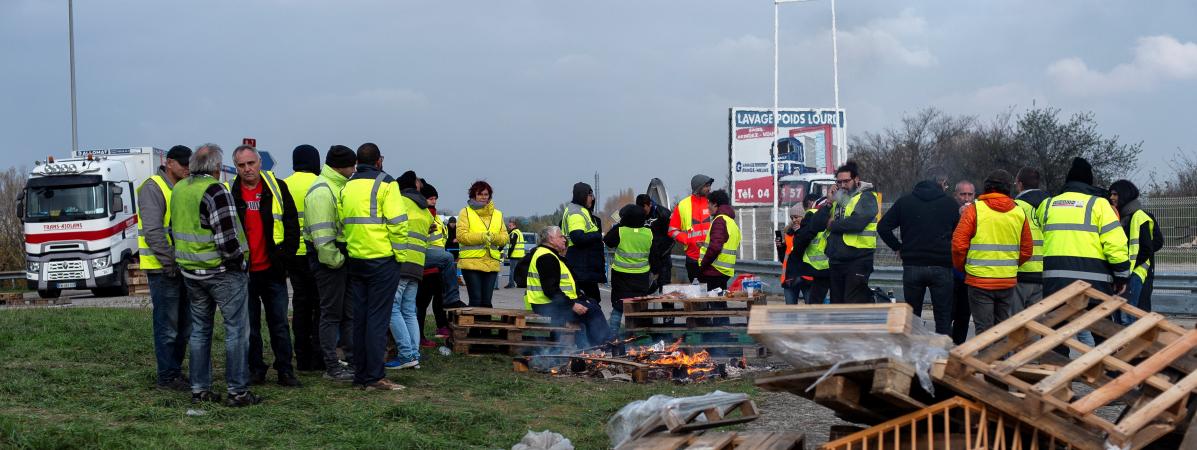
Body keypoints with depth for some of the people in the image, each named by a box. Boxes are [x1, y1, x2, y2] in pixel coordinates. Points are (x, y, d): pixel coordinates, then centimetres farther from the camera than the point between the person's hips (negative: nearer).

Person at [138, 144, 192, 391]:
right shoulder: (153, 189, -12)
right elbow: (153, 231, -19)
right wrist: (169, 263, -19)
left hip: (181, 268, 9)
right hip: (162, 269, -9)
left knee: (184, 324, 13)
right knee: (167, 325, -4)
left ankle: (175, 369, 23)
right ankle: (167, 376, 2)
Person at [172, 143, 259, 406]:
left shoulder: (178, 190, 9)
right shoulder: (215, 191, -18)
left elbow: (175, 230, 17)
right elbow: (227, 236, -22)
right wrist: (239, 261, -9)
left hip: (190, 272, 8)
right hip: (223, 272, -8)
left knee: (200, 330, 15)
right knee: (237, 329, -1)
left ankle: (199, 389, 18)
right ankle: (237, 391, -2)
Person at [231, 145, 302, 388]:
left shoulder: (277, 188, 1)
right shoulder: (229, 193, 0)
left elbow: (291, 223, 4)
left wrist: (286, 255, -2)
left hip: (272, 269, 0)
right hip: (243, 272, 0)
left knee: (279, 323, 5)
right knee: (249, 325, 8)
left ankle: (285, 370, 11)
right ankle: (255, 369, 17)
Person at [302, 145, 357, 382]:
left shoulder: (340, 186, 17)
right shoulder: (321, 191, -17)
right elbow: (322, 233, -23)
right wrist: (335, 260, -21)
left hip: (343, 257, 10)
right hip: (329, 259, -10)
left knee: (349, 312, 13)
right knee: (331, 313, -3)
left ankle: (354, 359, 21)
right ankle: (332, 367, 2)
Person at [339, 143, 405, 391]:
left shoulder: (346, 187, 12)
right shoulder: (385, 184, -6)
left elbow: (341, 222, 8)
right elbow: (396, 222, -13)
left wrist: (350, 248, 13)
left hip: (355, 259, 6)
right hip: (382, 260, -6)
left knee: (359, 317, 10)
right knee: (378, 318, -5)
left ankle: (360, 375, 13)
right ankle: (374, 377, -7)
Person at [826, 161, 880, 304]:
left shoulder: (867, 197, -6)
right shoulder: (838, 199, 21)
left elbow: (857, 223, -23)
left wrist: (833, 225, -10)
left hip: (857, 261, -8)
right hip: (836, 260, 8)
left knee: (853, 303, -12)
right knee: (836, 302, 14)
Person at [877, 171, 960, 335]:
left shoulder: (905, 201, 5)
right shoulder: (950, 204, 2)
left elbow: (882, 227, 2)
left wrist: (897, 247, 9)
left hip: (912, 266, 1)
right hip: (941, 267, -1)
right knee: (943, 319, 3)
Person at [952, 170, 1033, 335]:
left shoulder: (974, 209, -7)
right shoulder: (1019, 213, 5)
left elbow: (958, 244, -9)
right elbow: (1027, 250, 8)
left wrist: (961, 267, 8)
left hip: (979, 280, -4)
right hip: (1008, 281, 4)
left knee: (984, 328, -1)